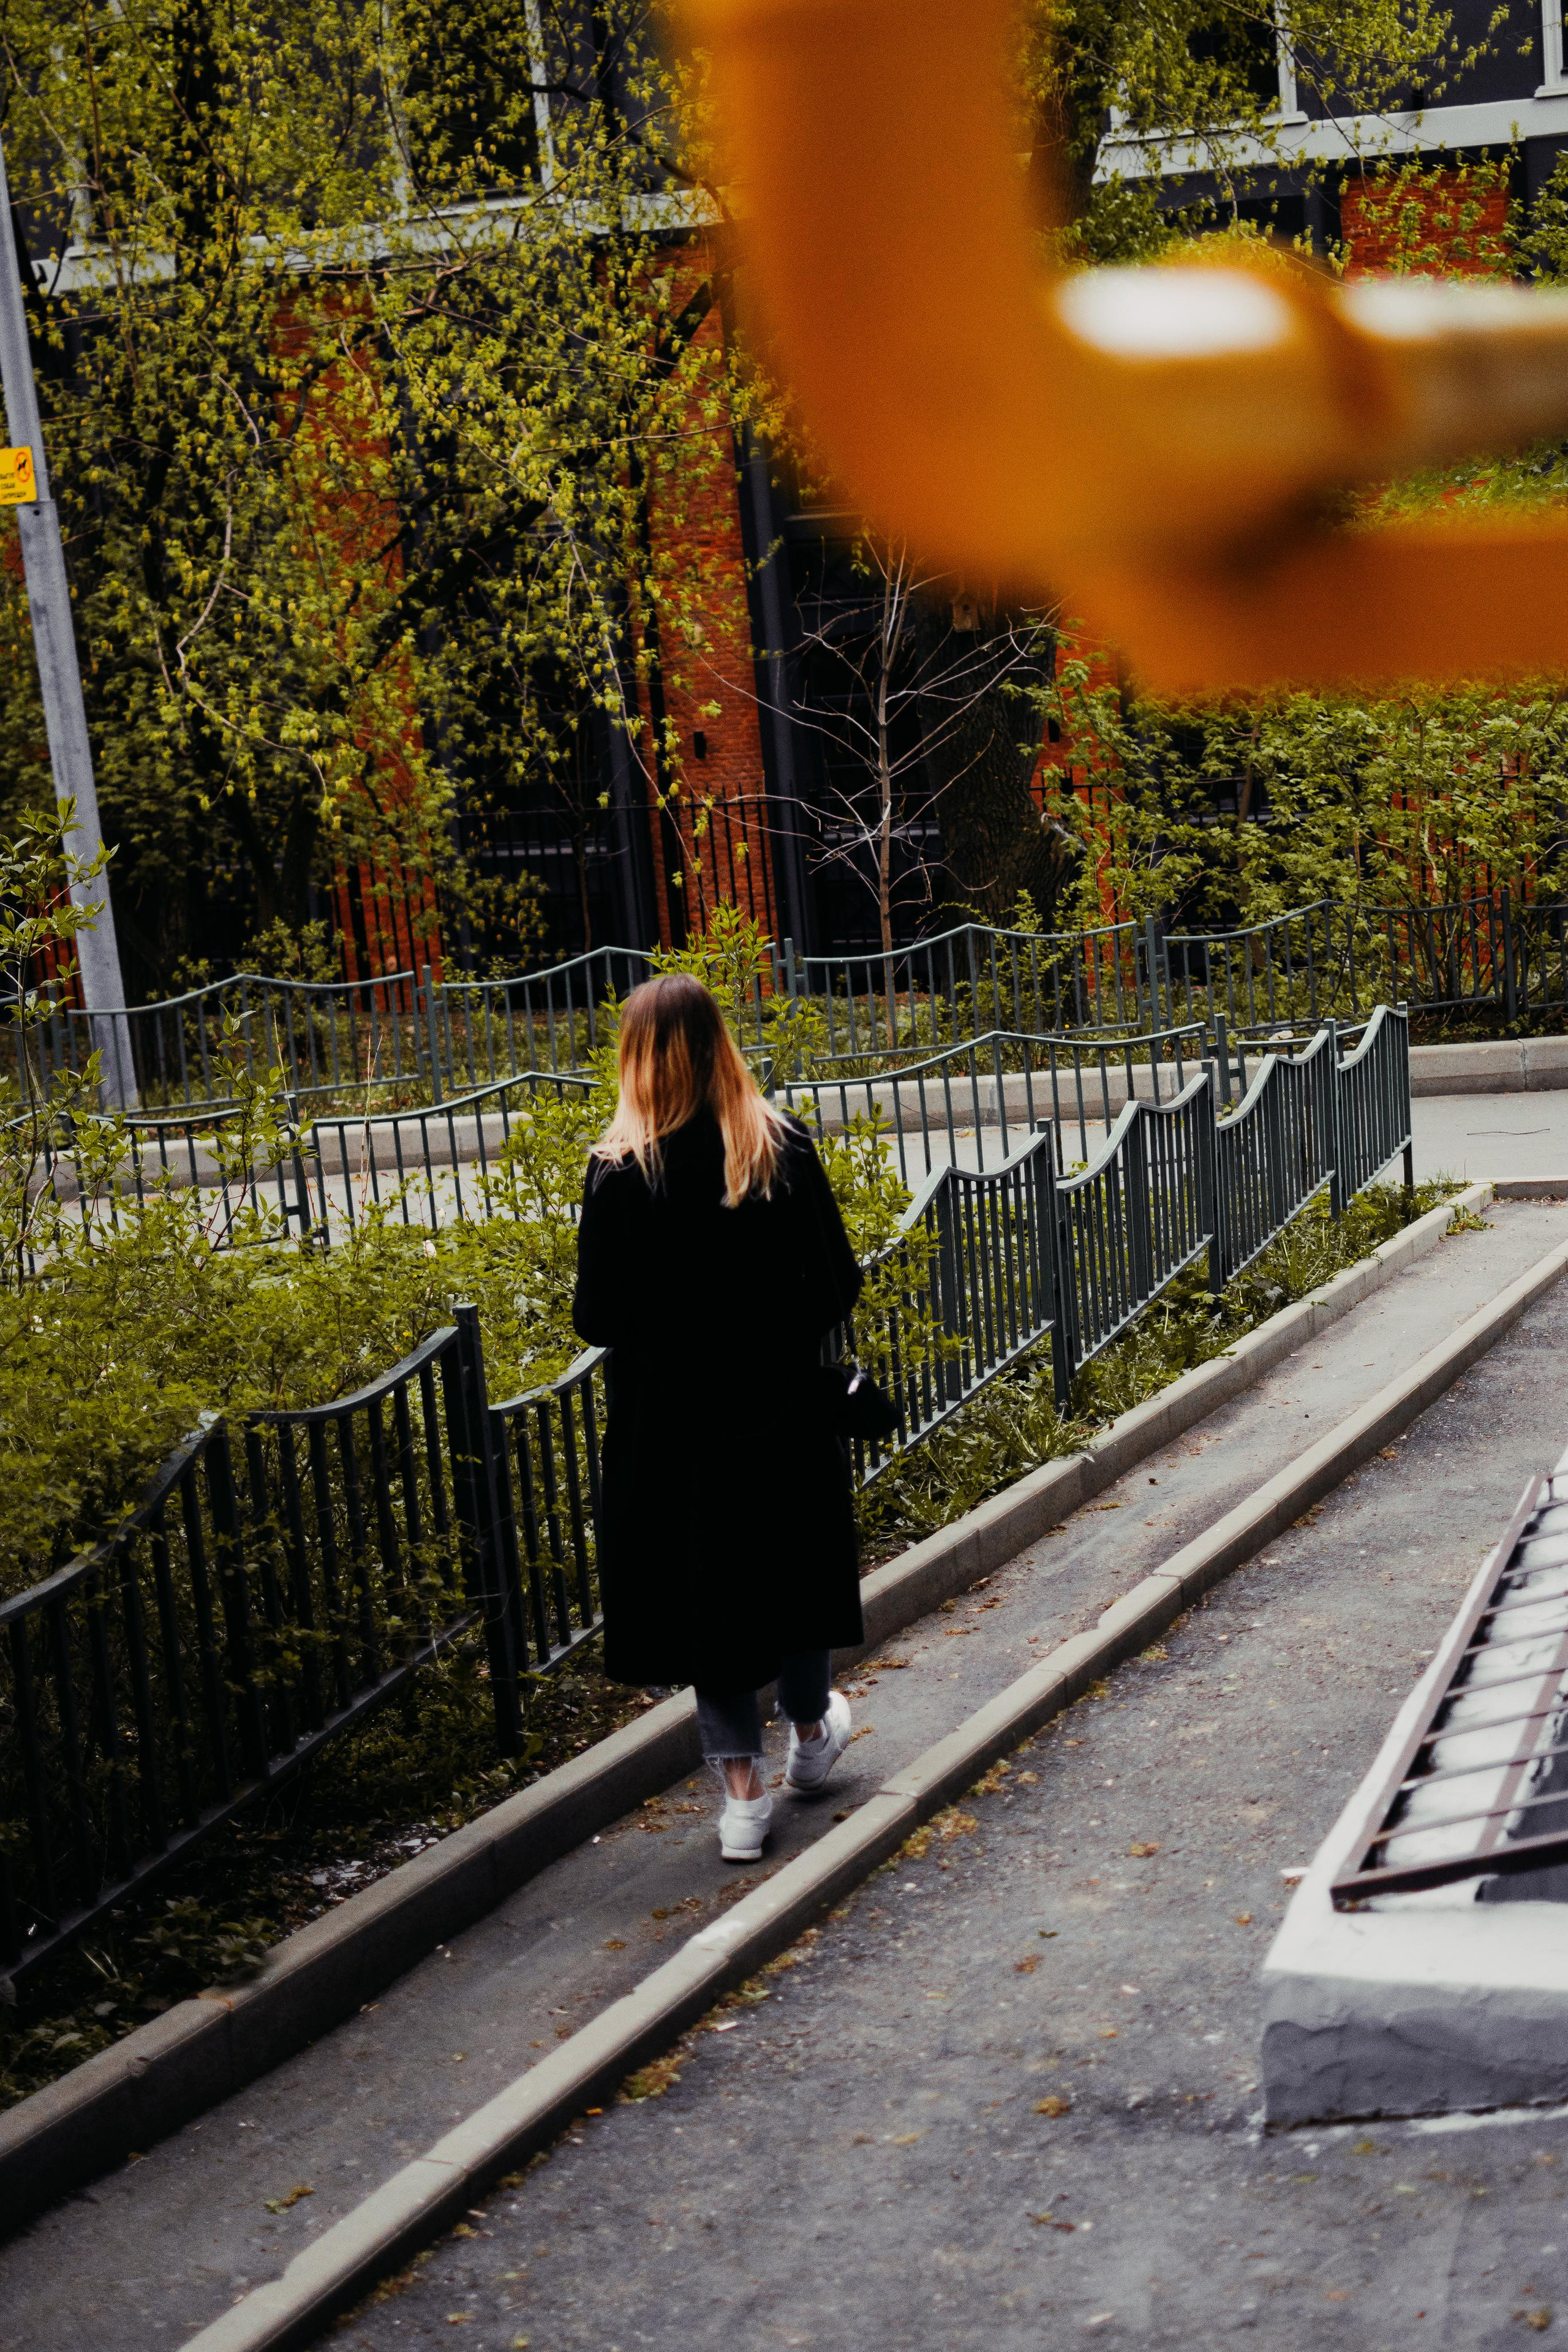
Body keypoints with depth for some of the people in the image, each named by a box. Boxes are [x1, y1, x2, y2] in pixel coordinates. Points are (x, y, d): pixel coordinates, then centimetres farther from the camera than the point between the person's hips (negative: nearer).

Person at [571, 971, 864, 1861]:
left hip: (675, 1422, -2)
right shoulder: (784, 1146, -9)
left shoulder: (623, 1172, -15)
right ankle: (812, 1730, 39)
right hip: (786, 1404, 2)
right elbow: (839, 1284, -6)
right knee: (796, 1560, 21)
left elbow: (599, 1319, -13)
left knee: (706, 1581, 9)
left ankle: (743, 1786, 11)